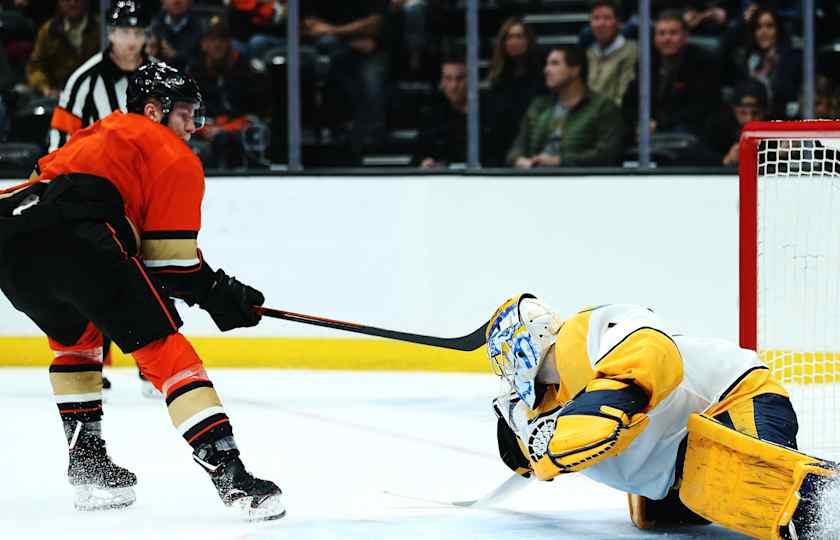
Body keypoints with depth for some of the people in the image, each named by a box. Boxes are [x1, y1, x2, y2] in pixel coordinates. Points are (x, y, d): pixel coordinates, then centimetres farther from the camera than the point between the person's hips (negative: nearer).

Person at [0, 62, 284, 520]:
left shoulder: (97, 136, 39)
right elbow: (169, 258, 8)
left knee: (74, 334, 34)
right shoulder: (175, 158, 15)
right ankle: (228, 471, -14)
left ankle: (87, 463, 31)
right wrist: (218, 294, 21)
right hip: (70, 237, -7)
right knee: (162, 348, -3)